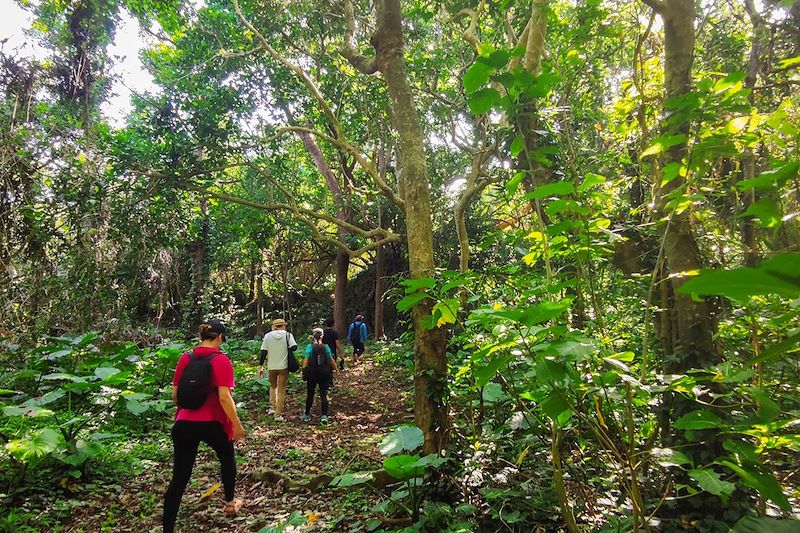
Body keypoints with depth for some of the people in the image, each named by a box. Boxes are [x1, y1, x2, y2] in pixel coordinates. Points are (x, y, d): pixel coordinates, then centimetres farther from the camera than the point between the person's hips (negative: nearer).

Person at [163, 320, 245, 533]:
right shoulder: (221, 360, -13)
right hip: (212, 424, -3)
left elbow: (175, 395, 8)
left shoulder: (185, 359, 2)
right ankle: (230, 503, 42)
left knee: (179, 479, 7)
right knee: (227, 459, 26)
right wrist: (237, 425, -10)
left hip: (184, 424, 3)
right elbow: (224, 397, -19)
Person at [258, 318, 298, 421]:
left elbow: (263, 352, -1)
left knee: (273, 386, 25)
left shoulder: (268, 336, 0)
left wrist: (261, 366, 4)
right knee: (281, 390, 6)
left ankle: (272, 407, 21)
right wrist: (286, 348, 6)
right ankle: (278, 414, 6)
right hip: (283, 366, -2)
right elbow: (294, 347, -15)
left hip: (272, 366, 2)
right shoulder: (288, 335, -4)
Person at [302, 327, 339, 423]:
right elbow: (331, 360, 1)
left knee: (310, 394, 13)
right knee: (323, 395, 4)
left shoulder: (310, 346, -6)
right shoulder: (326, 347, -1)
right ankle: (324, 415, -7)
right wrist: (336, 369, 12)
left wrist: (304, 369, -15)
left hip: (312, 373, -1)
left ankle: (307, 415, 26)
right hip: (324, 373, 1)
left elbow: (306, 359, -16)